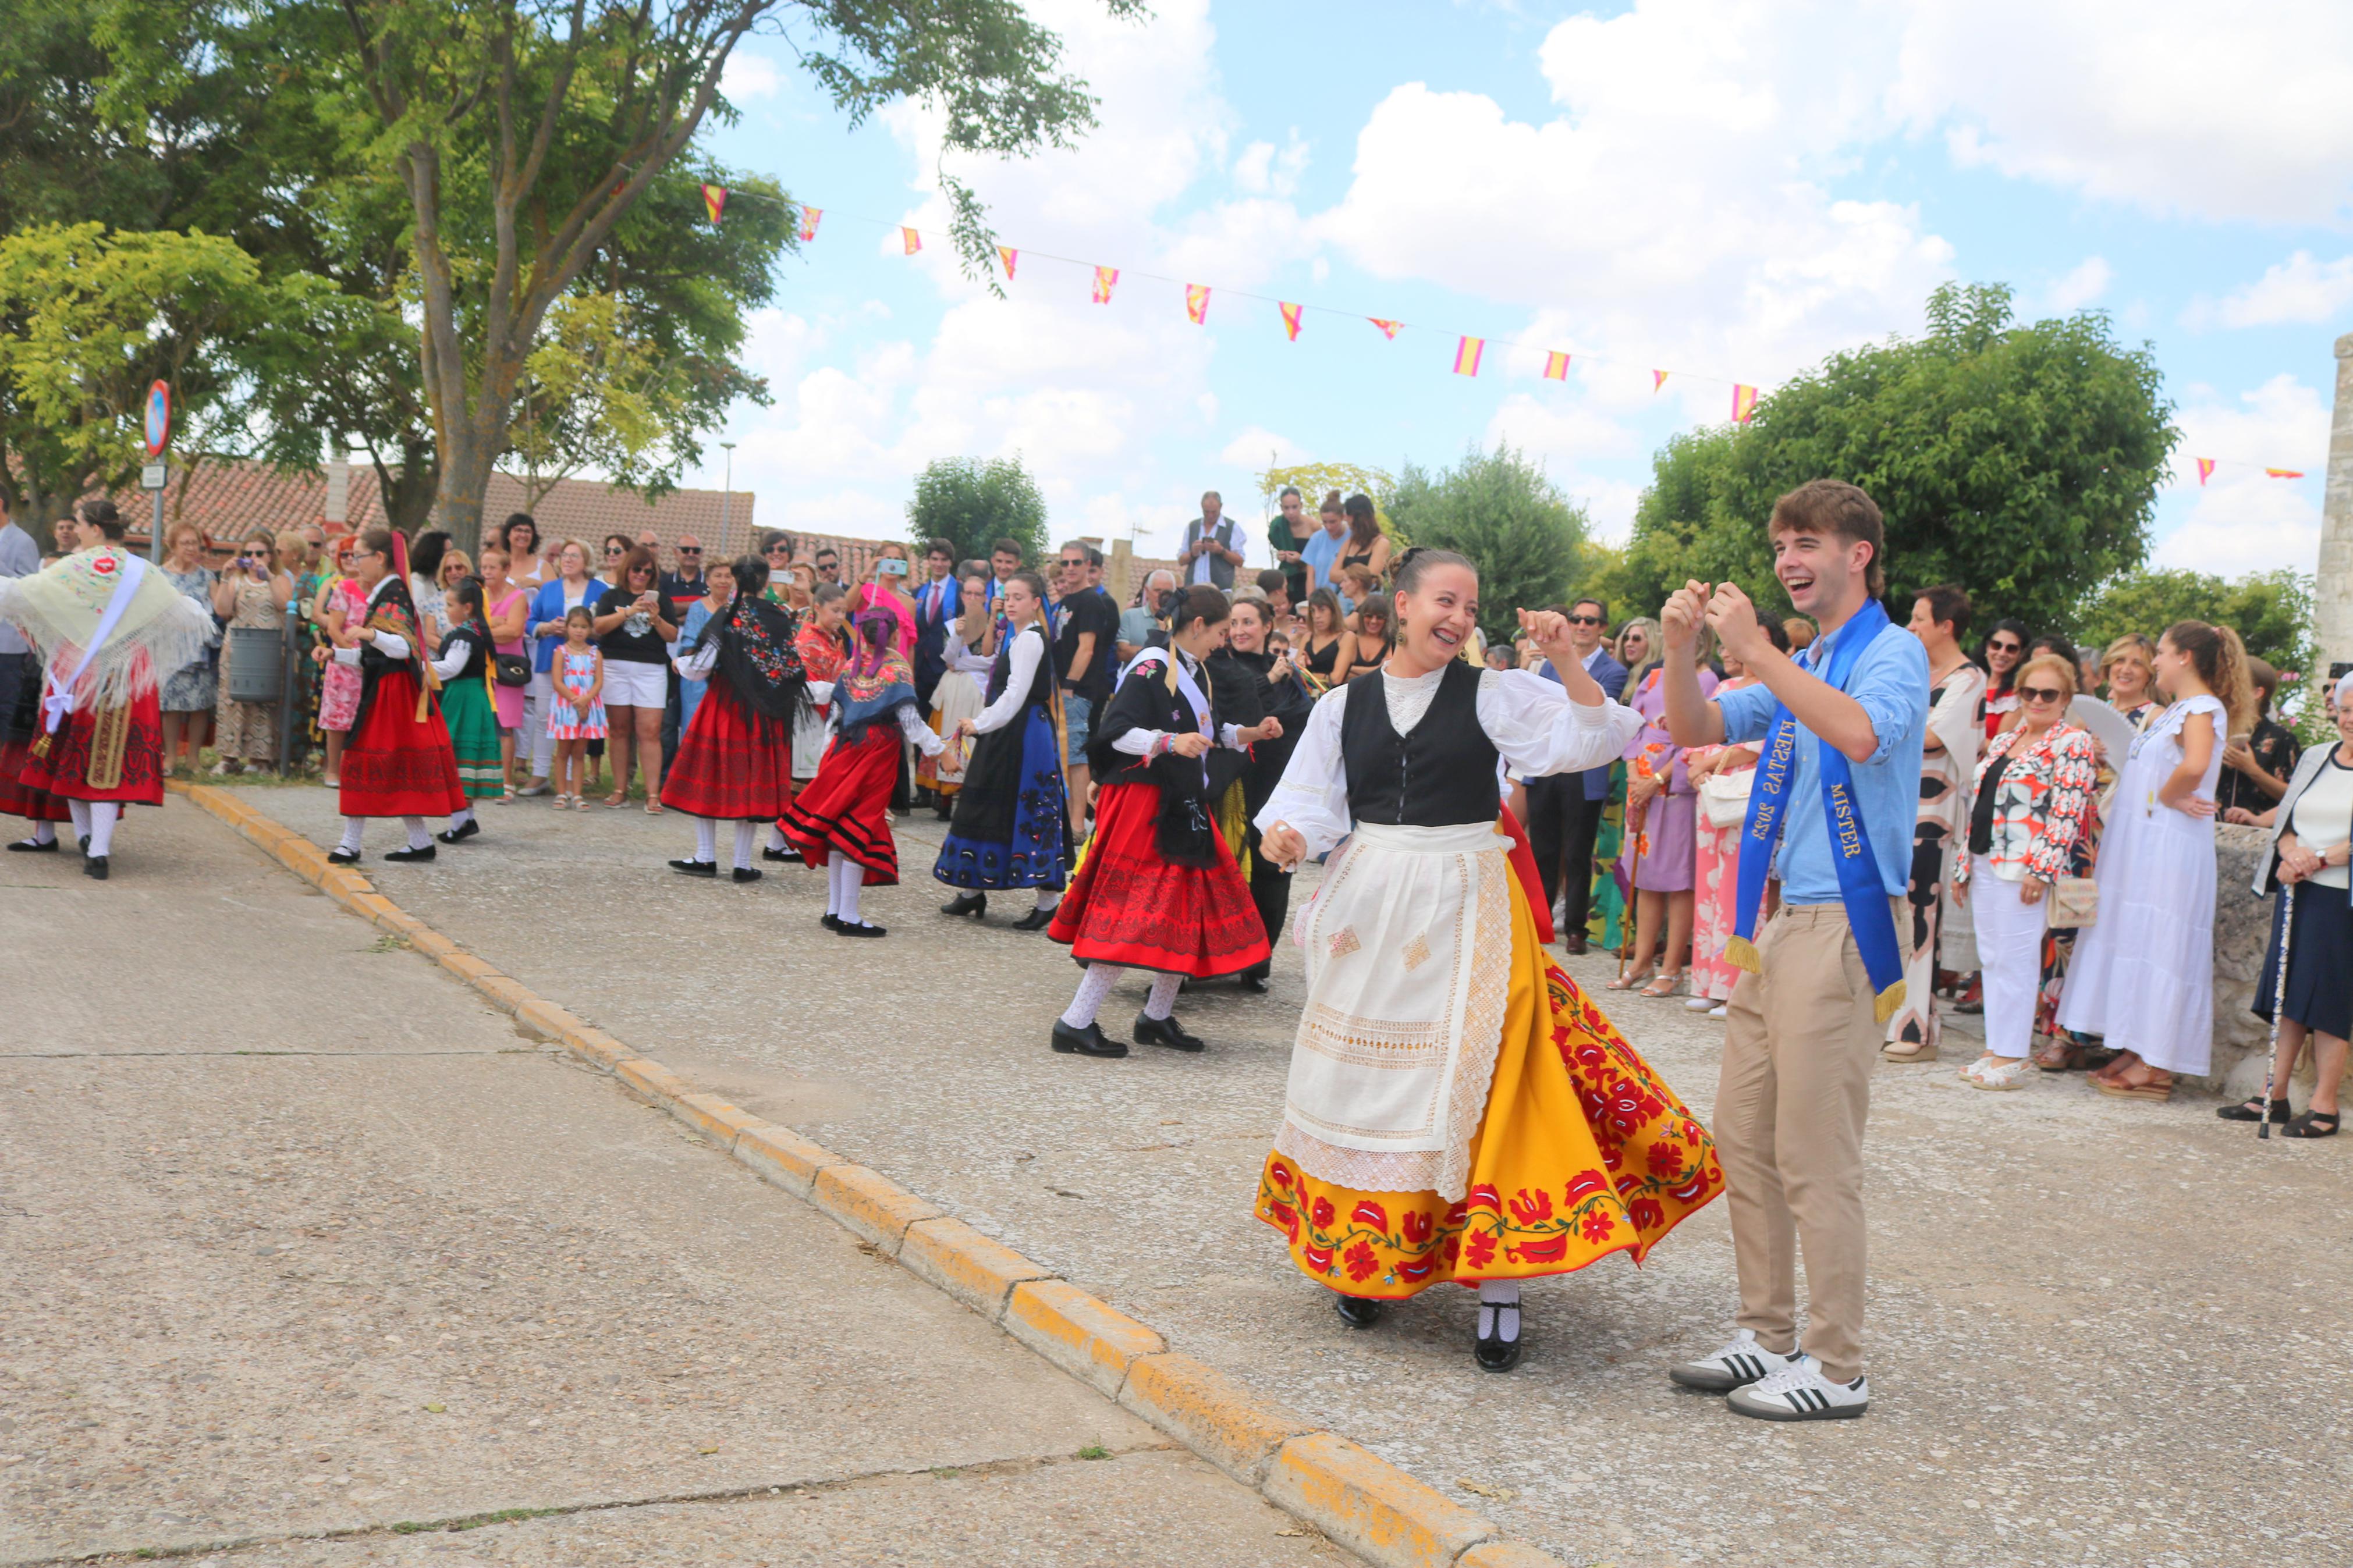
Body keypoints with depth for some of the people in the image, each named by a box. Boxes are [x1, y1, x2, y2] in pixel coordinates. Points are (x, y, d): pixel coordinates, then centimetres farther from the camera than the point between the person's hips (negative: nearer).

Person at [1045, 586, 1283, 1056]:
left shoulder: (1193, 673, 16)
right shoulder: (1151, 669, -13)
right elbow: (1114, 731, -22)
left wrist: (1251, 733, 18)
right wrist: (1169, 742, -33)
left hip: (1183, 806, 10)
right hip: (1143, 805, -10)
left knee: (1188, 908, 9)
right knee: (1134, 916, -12)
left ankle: (1158, 1016, 19)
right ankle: (1075, 1023, -8)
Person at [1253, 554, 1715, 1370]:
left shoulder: (1494, 694, 0)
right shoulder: (1345, 705, 7)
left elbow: (1593, 739, -7)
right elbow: (1312, 804, 8)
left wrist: (1566, 660, -19)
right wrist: (1288, 837, -12)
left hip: (1465, 906, -3)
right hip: (1367, 905, 3)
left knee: (1474, 1081, -8)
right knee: (1366, 1078, 7)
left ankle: (1499, 1291, -4)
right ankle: (1367, 1261, 25)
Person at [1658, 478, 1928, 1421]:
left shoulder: (1892, 652, -7)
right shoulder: (1801, 668, 19)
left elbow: (1862, 734, -28)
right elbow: (1696, 733, 13)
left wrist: (1755, 650, -27)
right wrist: (1682, 651, -4)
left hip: (1841, 928, -9)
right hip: (1776, 925, 9)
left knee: (1815, 1158, -5)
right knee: (1744, 1139, 12)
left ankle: (1836, 1370, 6)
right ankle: (1769, 1336, 23)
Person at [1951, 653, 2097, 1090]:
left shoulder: (2073, 744, -6)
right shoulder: (2004, 741, 17)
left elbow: (2067, 813, -14)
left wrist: (2040, 869, -20)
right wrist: (1965, 865, 16)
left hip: (2024, 869, -8)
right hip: (1985, 864, 8)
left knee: (2015, 959, -6)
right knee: (1990, 957, 10)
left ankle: (2012, 1057, -1)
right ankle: (1995, 1048, 17)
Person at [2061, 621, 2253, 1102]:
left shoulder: (2203, 708, -12)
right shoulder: (2171, 711, 18)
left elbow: (2194, 765, -32)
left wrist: (2168, 797, -16)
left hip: (2170, 846, -9)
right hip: (2140, 843, 9)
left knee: (2159, 944, -7)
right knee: (2134, 939, 10)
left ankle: (2156, 1066, -3)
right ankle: (2138, 1050, 17)